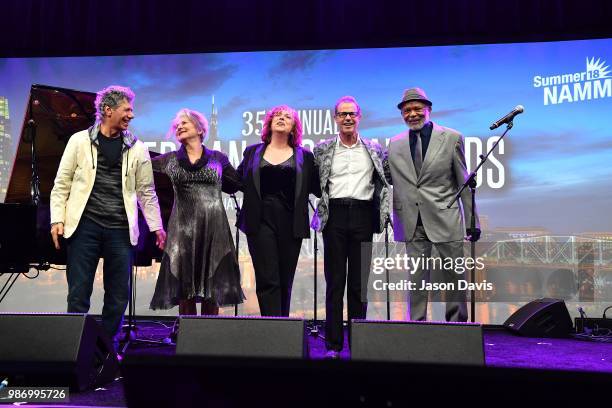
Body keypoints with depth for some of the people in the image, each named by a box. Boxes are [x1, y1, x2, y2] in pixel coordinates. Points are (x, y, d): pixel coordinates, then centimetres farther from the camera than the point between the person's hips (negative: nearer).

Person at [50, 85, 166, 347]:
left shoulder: (137, 148, 7)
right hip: (84, 226, -1)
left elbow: (146, 191, 10)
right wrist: (57, 219, -3)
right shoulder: (80, 141, 4)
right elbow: (62, 184, 5)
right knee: (79, 293, 1)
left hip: (121, 229, 2)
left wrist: (157, 227, 7)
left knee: (119, 295, 6)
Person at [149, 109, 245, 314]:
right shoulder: (170, 159, 12)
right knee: (185, 290, 2)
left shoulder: (218, 158, 9)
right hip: (183, 230, 1)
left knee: (212, 289, 3)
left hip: (214, 229, -1)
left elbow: (239, 184, 12)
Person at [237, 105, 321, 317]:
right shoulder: (252, 152, 14)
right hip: (261, 222, 0)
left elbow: (318, 188, 9)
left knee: (285, 282, 6)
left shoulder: (304, 156, 12)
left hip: (290, 225, 1)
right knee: (267, 281, -8)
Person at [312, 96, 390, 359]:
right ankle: (333, 344, 6)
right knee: (335, 280, 0)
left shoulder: (374, 149, 13)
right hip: (334, 215, 0)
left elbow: (385, 182, 14)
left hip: (363, 216, 1)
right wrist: (318, 214, 3)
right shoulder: (322, 149, 11)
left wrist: (383, 214, 3)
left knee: (359, 282, 4)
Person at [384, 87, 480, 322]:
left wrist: (472, 221, -1)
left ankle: (457, 324, 23)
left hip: (446, 219, -1)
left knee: (454, 278, 8)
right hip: (412, 223, 2)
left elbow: (464, 183, 2)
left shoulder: (452, 138, 2)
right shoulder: (395, 144, 9)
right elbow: (387, 179, 11)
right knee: (416, 280, 8)